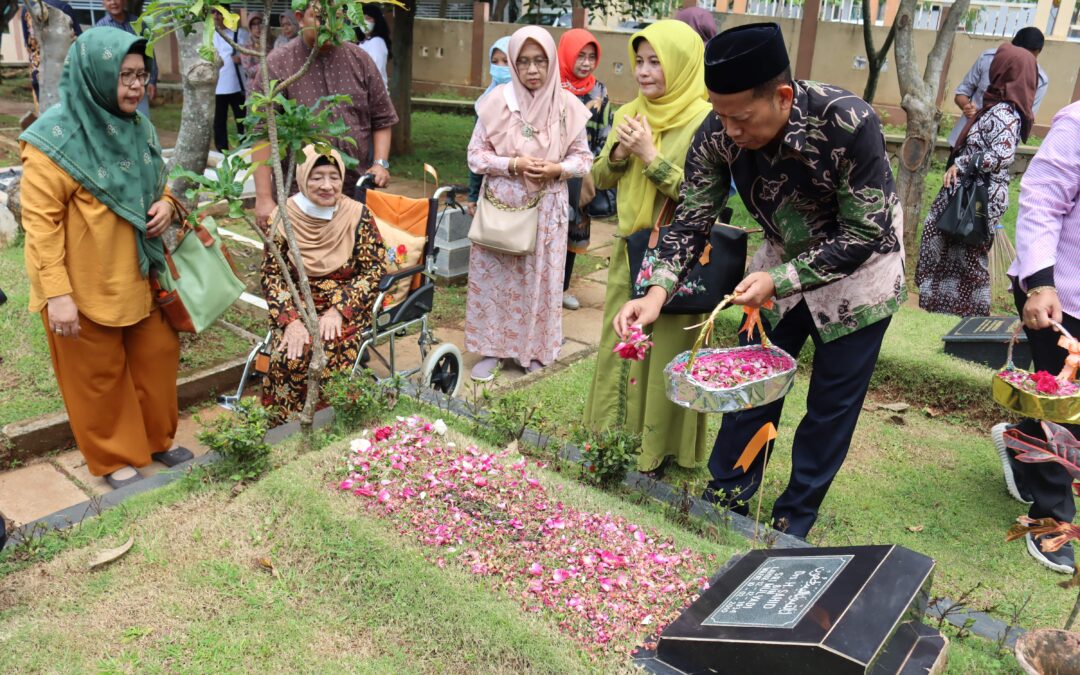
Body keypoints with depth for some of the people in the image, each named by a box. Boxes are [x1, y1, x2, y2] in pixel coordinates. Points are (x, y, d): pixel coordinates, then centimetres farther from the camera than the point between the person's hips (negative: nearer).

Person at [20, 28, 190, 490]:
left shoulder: (137, 127, 3)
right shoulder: (56, 140, -18)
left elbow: (156, 186, 18)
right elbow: (40, 222, -18)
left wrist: (165, 206, -6)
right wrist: (57, 294, -22)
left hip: (137, 277, 7)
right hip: (84, 287, -7)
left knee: (158, 355, 16)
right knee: (99, 375, 9)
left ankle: (156, 440, 36)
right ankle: (112, 459, 29)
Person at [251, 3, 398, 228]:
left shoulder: (360, 59, 7)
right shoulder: (277, 65, -5)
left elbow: (381, 119, 12)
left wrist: (380, 163, -4)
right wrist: (264, 198, -13)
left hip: (358, 189, 3)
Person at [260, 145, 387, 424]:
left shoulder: (357, 215, -4)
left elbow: (375, 270, -5)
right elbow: (271, 275, -1)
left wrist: (338, 310, -16)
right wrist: (291, 320, -17)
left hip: (346, 309, -1)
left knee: (327, 354, -29)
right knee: (289, 357, -27)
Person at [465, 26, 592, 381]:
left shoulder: (567, 105, -3)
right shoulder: (497, 101, -5)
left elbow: (584, 158, 4)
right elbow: (476, 154, -3)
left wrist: (557, 169, -15)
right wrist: (512, 164, -18)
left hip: (546, 209, 1)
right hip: (502, 206, 0)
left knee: (540, 279, 8)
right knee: (495, 278, 5)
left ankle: (534, 349, 24)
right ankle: (491, 348, 20)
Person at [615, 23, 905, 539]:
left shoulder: (850, 124, -35)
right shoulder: (717, 134, -23)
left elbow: (864, 234, -27)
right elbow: (692, 220, -14)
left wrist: (780, 280, -35)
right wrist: (657, 292, -29)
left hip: (859, 270, -3)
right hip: (783, 261, 4)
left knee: (831, 404, 5)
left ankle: (793, 523, 21)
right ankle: (727, 501, 26)